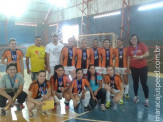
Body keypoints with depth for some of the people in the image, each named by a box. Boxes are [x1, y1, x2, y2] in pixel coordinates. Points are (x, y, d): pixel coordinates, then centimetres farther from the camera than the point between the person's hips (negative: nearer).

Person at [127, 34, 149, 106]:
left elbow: (147, 54, -11)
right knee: (135, 82, 11)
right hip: (134, 67, 3)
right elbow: (129, 58, 7)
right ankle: (136, 96, 26)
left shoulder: (142, 45, -5)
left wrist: (140, 57, -26)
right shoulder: (129, 48, 2)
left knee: (144, 83, -2)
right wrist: (128, 67, 6)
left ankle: (146, 99, 8)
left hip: (143, 67, -3)